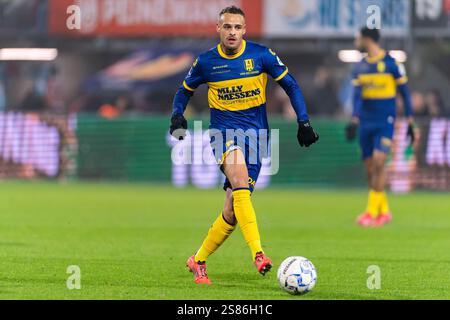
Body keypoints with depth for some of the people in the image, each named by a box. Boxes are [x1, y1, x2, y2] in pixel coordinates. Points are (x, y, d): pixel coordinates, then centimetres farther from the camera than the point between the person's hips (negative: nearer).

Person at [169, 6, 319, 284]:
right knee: (240, 182, -32)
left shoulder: (261, 55, -2)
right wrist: (177, 116, -2)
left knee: (233, 210, -2)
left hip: (255, 134, 1)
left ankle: (199, 261, 18)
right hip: (224, 131, -1)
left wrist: (304, 122, 0)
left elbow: (290, 85, 7)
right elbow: (185, 90, 17)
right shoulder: (206, 62, 0)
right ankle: (258, 254, -40)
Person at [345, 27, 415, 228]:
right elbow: (357, 95, 2)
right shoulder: (359, 68, 9)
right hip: (366, 124, 5)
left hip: (385, 122, -5)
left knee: (378, 163, -17)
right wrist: (355, 120, -14)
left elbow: (404, 92, 2)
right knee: (370, 168, 3)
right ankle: (384, 212, 16)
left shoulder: (391, 63, -4)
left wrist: (410, 122, 2)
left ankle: (372, 212, -13)